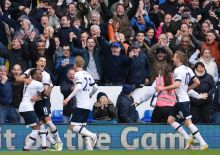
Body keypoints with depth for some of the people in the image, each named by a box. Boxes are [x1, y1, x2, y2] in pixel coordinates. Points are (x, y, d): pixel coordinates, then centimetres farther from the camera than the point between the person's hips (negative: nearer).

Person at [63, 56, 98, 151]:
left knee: (73, 126, -11)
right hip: (88, 105, 8)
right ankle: (90, 148, 0)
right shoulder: (87, 74, 15)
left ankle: (92, 135, -24)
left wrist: (68, 98, -24)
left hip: (81, 105, -8)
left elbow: (78, 87, -23)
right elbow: (95, 87, 19)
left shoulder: (78, 74, -8)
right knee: (81, 127, 12)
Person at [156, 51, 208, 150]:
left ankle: (203, 144, -13)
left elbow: (177, 85, -28)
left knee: (188, 122, -11)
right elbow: (197, 82, 12)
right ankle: (188, 139, 9)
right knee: (170, 120, 12)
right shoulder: (187, 69, 13)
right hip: (180, 100, 10)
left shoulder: (178, 70, -14)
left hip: (182, 100, -10)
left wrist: (163, 88, -23)